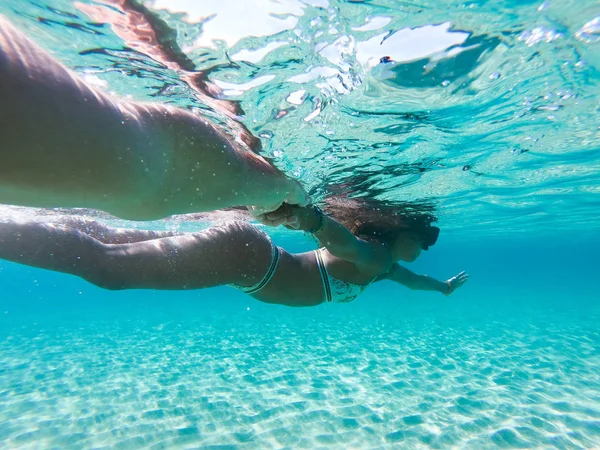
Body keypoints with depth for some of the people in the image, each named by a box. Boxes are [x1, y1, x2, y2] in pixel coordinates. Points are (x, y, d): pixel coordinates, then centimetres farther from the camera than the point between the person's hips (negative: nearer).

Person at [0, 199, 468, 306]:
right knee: (103, 263, -6)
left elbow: (407, 278, 42)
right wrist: (304, 214, -53)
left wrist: (443, 286, 56)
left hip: (244, 254, 9)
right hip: (242, 252, -9)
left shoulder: (382, 261, 20)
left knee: (111, 242, 14)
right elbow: (337, 237, -32)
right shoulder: (372, 254, -9)